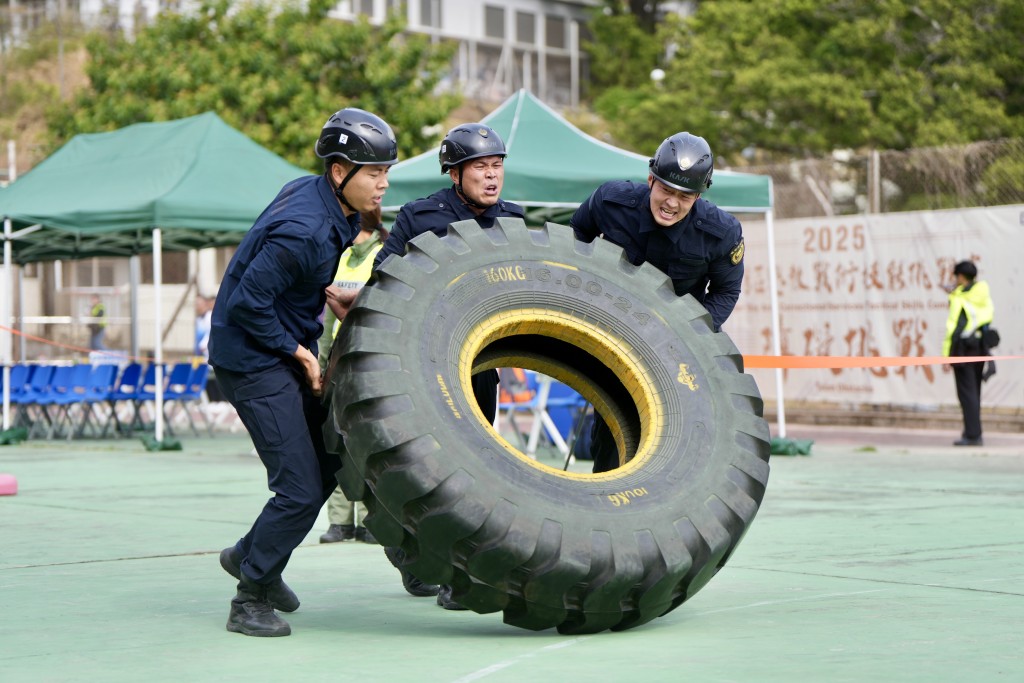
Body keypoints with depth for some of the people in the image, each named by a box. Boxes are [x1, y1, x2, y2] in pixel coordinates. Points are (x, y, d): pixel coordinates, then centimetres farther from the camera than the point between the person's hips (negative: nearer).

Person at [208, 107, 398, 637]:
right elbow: (248, 304, -26)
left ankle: (250, 555, 31)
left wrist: (326, 293, 4)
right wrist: (301, 354, -15)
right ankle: (249, 599, 7)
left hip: (287, 350, 10)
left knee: (331, 460, 15)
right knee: (301, 489, -10)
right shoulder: (303, 229, -27)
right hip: (253, 360, -10)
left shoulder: (313, 193, 2)